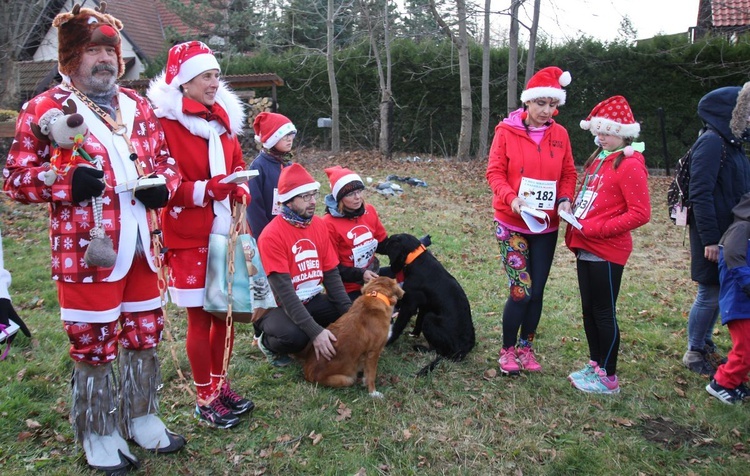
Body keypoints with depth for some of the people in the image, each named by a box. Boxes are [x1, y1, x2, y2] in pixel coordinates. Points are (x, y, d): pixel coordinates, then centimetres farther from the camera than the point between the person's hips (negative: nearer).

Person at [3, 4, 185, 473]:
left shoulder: (138, 106, 11)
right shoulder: (45, 108, -5)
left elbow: (166, 159, 17)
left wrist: (163, 184, -5)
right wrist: (66, 181, -23)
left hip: (142, 245, 5)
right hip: (87, 250, -5)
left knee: (145, 334, 15)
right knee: (93, 343, 7)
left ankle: (141, 417, 35)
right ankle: (100, 436, 26)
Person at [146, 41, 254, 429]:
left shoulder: (223, 117, 11)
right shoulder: (166, 121, -11)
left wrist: (241, 189, -1)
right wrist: (203, 190, -26)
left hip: (226, 232, 6)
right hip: (190, 237, -6)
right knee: (200, 319, 3)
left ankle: (220, 384, 31)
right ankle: (205, 398, 20)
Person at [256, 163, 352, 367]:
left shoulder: (319, 225, -1)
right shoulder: (272, 235, -20)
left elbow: (332, 274, 0)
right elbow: (283, 291, -26)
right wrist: (315, 330, -35)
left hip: (312, 300, 6)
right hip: (278, 305, -6)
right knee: (294, 336, -35)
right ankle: (267, 342, 0)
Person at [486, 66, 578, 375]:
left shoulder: (560, 134, 3)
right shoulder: (507, 131, -7)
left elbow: (568, 174, 9)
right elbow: (495, 172, -7)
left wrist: (565, 199, -9)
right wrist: (511, 198, -24)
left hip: (547, 225, 4)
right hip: (512, 224, -3)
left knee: (536, 291, 8)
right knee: (521, 290, -8)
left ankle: (525, 347, 27)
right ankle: (507, 350, 13)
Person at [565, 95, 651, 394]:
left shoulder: (629, 164, -11)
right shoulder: (598, 159, 13)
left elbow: (640, 213, -16)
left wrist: (595, 229, -19)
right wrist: (576, 224, 4)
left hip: (607, 251, -8)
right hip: (585, 248, 8)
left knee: (604, 313, 1)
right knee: (588, 308, 15)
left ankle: (608, 378, 14)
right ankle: (595, 364, 30)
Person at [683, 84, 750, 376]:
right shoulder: (711, 142, -15)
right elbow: (700, 194, -20)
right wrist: (709, 239, -22)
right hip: (714, 233, -9)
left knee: (717, 293, 15)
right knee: (709, 294, 0)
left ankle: (706, 345, 29)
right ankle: (694, 353, 14)